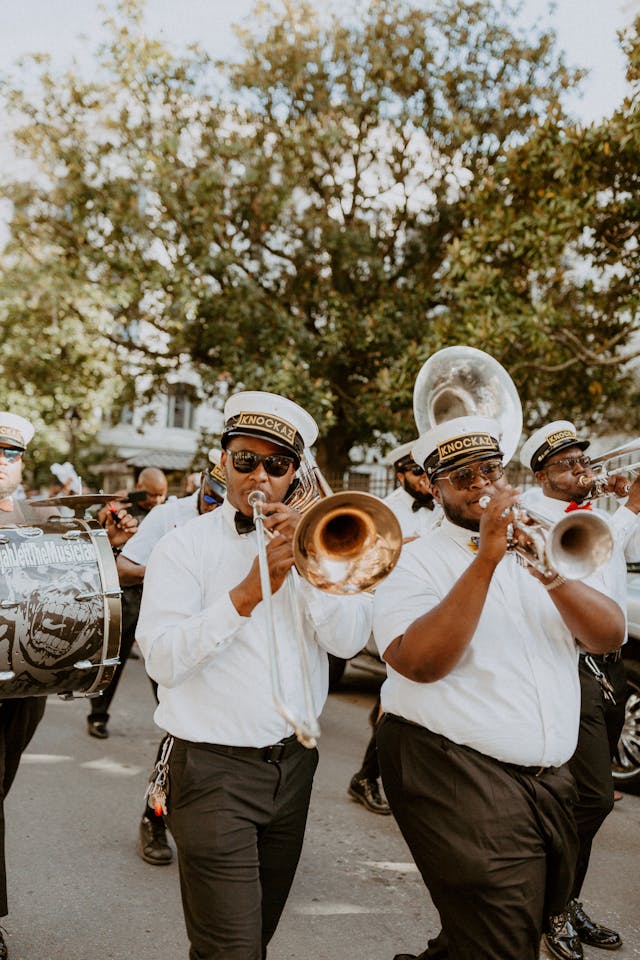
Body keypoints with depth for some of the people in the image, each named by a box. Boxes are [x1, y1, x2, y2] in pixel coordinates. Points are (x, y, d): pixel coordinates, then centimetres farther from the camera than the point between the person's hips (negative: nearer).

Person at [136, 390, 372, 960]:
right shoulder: (186, 546, -6)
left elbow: (348, 640, -7)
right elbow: (162, 660, -18)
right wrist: (247, 594, -29)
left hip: (294, 762, 5)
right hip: (214, 768, -4)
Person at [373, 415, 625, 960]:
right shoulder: (414, 562, -4)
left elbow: (610, 636, -3)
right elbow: (423, 662, -22)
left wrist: (554, 579, -21)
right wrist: (486, 557, -25)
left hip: (552, 779, 6)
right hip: (459, 777, -6)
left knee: (541, 915, 21)